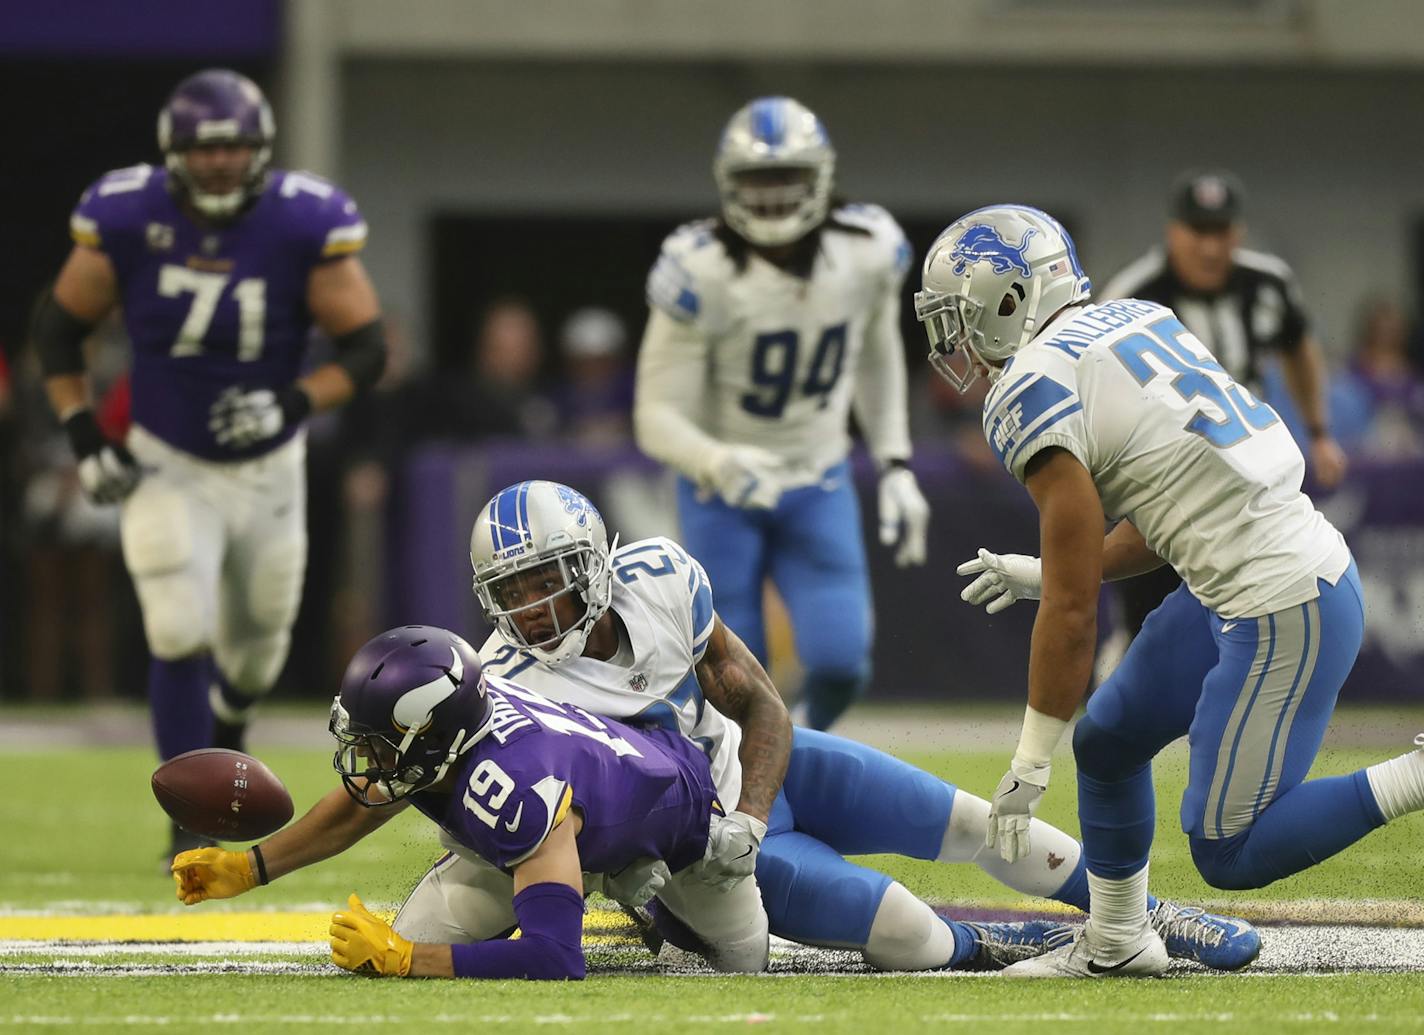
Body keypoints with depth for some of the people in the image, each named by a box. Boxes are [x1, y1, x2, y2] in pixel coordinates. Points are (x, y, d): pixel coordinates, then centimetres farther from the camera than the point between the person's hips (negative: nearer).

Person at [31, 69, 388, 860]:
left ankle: (228, 724, 52)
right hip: (166, 468, -1)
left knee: (256, 646, 16)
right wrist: (85, 438, -10)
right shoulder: (128, 217, -16)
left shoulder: (305, 224, -18)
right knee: (180, 636, -16)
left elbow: (367, 347, -12)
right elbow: (60, 328, -2)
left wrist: (294, 403, -28)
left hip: (268, 467, 1)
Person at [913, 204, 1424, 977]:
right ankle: (1115, 943, 37)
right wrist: (1045, 574, 24)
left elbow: (1073, 610, -13)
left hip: (1283, 615, -10)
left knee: (1230, 854, -2)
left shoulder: (1034, 397, -14)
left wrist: (1030, 766, -5)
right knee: (1107, 741, 21)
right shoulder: (1132, 324, 10)